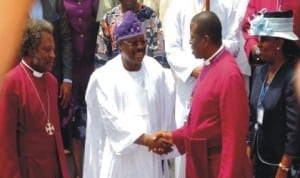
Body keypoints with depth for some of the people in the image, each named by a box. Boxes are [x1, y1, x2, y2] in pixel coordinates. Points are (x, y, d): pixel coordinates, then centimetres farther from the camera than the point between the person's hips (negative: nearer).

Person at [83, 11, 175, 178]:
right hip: (119, 157, -3)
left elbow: (165, 111, 3)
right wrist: (146, 139, -23)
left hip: (151, 157, 3)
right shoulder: (104, 77, -10)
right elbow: (113, 121, -16)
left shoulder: (156, 70, 1)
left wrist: (160, 140, -6)